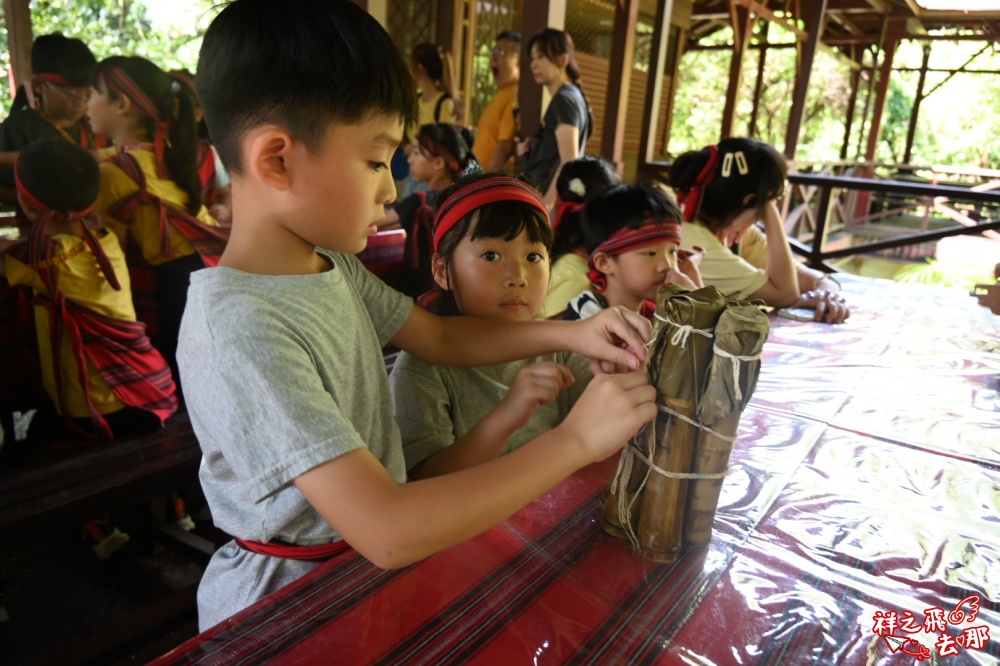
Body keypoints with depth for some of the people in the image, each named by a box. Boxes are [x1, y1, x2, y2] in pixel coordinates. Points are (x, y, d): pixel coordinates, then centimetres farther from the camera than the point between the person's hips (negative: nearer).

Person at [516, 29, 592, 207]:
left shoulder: (565, 99, -11)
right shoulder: (562, 99, 18)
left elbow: (569, 162, -19)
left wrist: (546, 205, -23)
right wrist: (532, 149, 7)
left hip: (553, 201, -10)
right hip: (543, 196, 10)